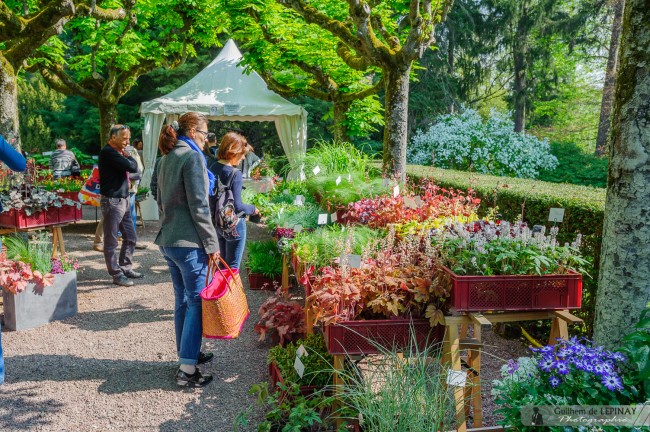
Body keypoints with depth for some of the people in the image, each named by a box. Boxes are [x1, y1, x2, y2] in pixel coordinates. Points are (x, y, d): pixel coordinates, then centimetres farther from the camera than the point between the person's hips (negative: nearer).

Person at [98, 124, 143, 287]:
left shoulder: (118, 152, 15)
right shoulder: (108, 152, -15)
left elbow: (134, 168, 15)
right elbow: (131, 166, -22)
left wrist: (128, 157, -2)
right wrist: (130, 157, -5)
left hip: (123, 200, 10)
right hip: (112, 201, -10)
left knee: (130, 237, 15)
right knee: (111, 241, 1)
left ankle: (126, 268, 27)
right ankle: (116, 274, 8)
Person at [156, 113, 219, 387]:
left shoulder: (166, 159, 14)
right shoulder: (193, 157, -13)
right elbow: (198, 207, -18)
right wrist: (212, 243, -13)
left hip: (168, 240, 9)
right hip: (189, 242, -9)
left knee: (182, 300, 18)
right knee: (197, 303, -2)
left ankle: (187, 353, 31)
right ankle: (187, 370, 1)